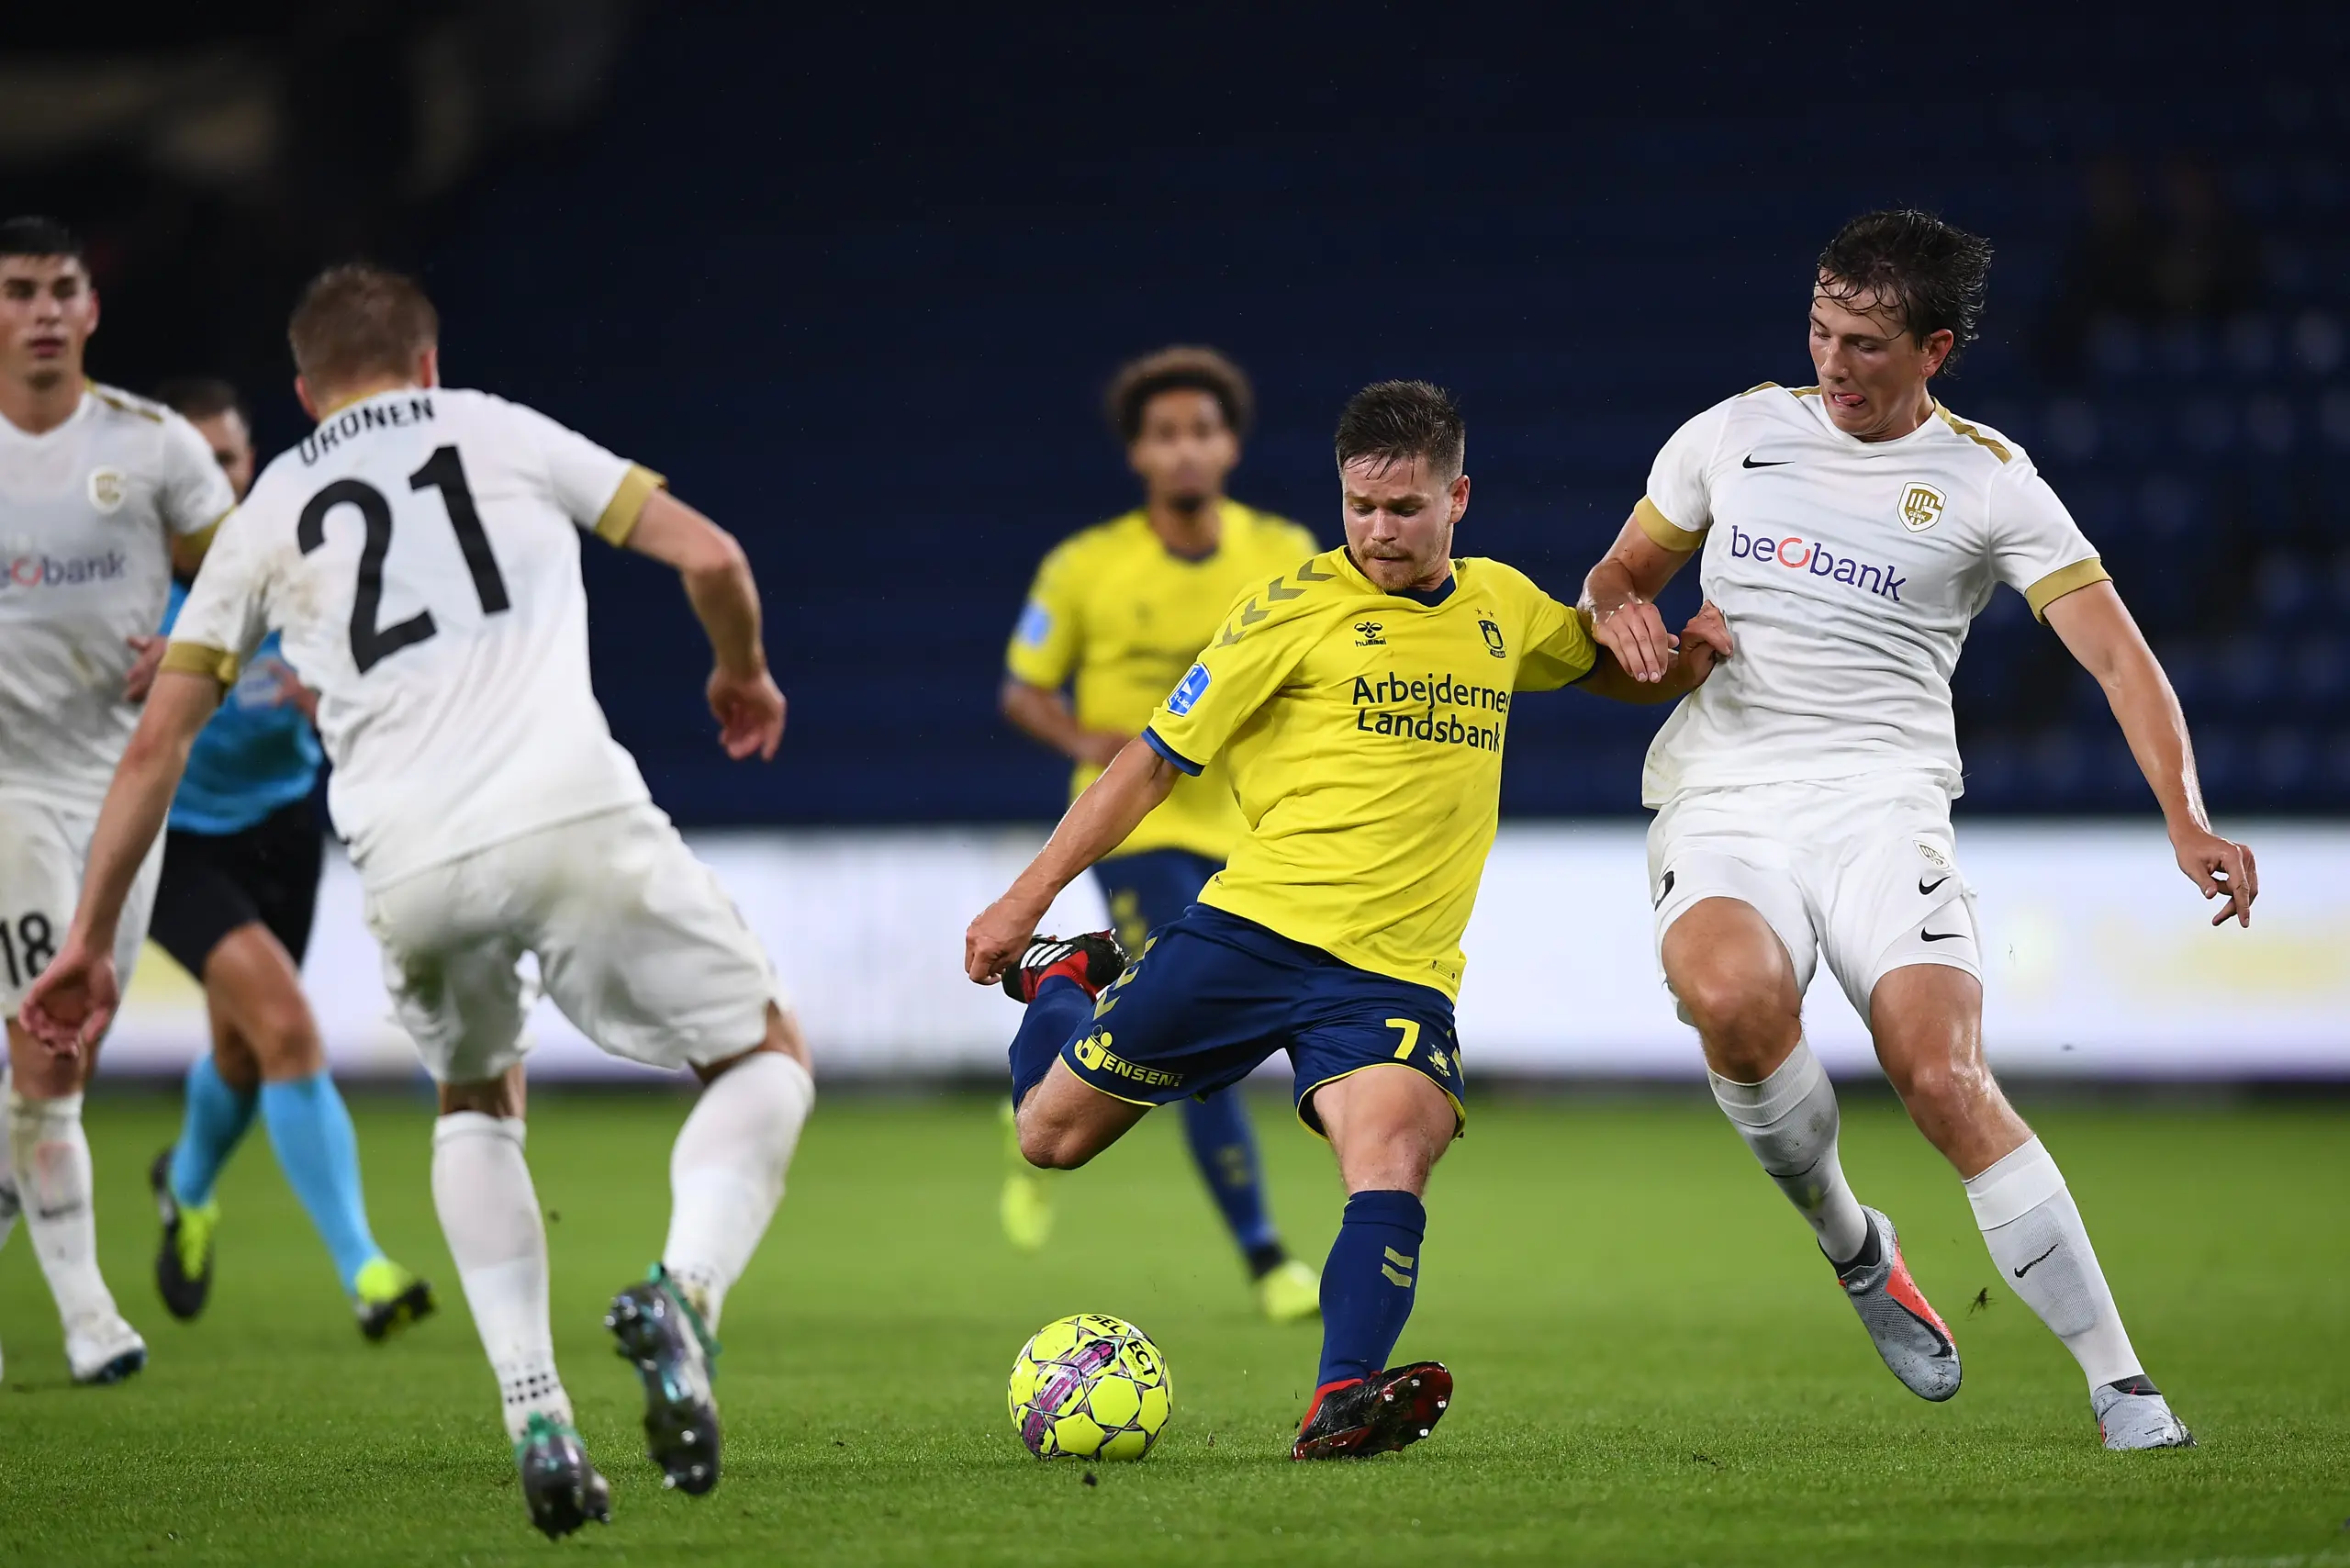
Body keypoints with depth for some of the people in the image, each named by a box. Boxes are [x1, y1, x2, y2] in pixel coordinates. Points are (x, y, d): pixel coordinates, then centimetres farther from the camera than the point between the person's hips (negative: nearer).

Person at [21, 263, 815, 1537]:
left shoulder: (267, 511, 23)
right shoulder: (503, 432, 20)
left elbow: (159, 739, 20)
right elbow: (708, 556, 14)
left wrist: (90, 939, 25)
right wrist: (742, 671, 35)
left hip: (409, 869, 2)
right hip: (572, 814, -2)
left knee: (475, 1104, 30)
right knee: (766, 1059, 15)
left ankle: (534, 1418, 14)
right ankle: (685, 1288, -16)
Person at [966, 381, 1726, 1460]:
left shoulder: (1502, 605, 12)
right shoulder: (1299, 608, -2)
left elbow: (1611, 668, 33)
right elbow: (1157, 758, 2)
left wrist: (1694, 652, 8)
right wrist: (1028, 897, 1)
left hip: (1397, 972, 1)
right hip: (1253, 925, -1)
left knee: (1393, 1147, -29)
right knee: (1052, 1135, 6)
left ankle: (1343, 1402, -41)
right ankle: (1063, 984, 38)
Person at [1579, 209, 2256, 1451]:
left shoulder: (1987, 482, 3)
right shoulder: (1735, 434, 11)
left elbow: (2117, 655, -1)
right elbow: (1618, 576, 24)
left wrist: (2185, 820, -15)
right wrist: (1615, 608, -2)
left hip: (1881, 808, -1)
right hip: (1720, 807, 2)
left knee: (1944, 1080, -23)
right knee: (1731, 997, -33)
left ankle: (2119, 1383, -14)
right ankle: (1851, 1246, -5)